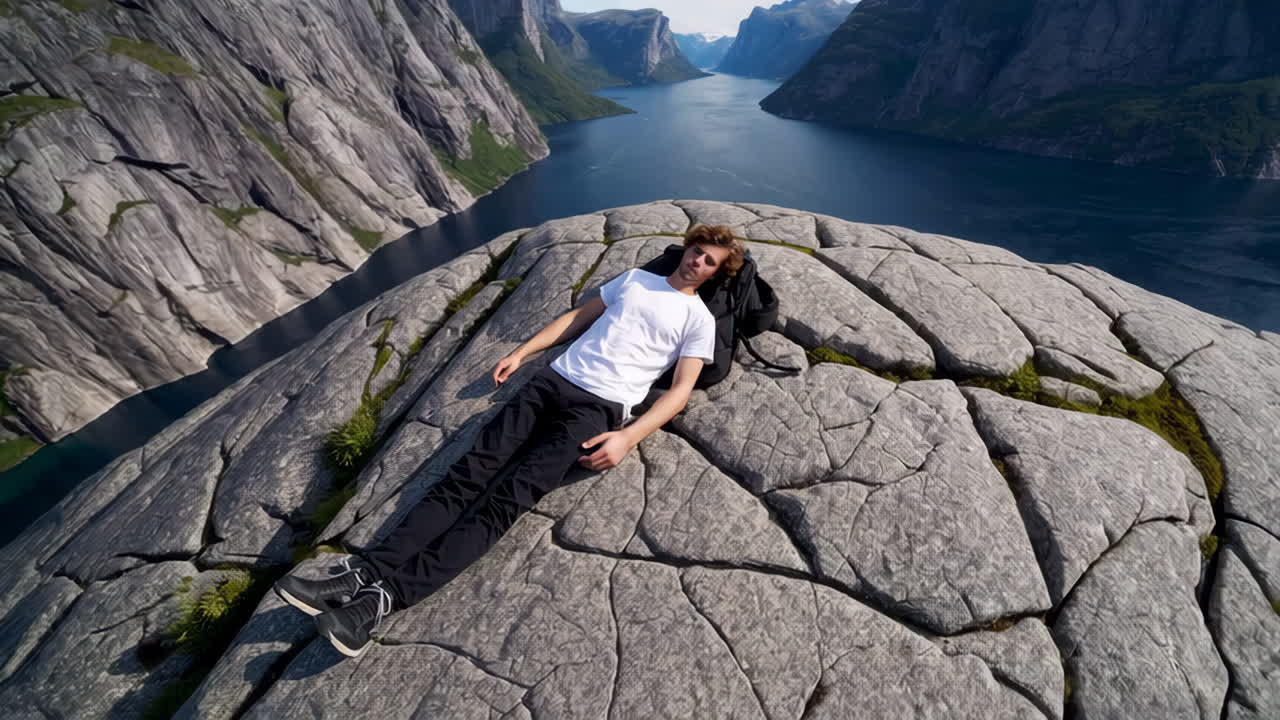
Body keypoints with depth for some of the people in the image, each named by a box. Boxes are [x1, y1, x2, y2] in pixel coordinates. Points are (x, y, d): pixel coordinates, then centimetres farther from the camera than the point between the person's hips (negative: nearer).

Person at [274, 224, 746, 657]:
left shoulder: (699, 319, 9)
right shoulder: (635, 278, 24)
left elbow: (681, 390, -3)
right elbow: (576, 317, 25)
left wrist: (627, 438, -17)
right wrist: (521, 352, 17)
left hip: (599, 407, -5)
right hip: (554, 379, 5)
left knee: (510, 495, -19)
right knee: (470, 473, -8)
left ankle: (388, 595, -19)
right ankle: (367, 574, -8)